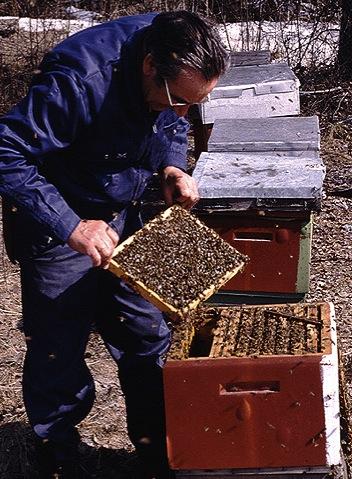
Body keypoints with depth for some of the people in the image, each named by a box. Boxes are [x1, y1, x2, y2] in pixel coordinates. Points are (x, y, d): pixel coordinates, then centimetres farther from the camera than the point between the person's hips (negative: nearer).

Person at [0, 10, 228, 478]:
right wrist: (71, 227, -37)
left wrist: (172, 168, -11)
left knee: (148, 342, 12)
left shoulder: (177, 61, -12)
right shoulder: (78, 80, -34)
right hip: (60, 231, -6)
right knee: (58, 357, 5)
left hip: (124, 219, 6)